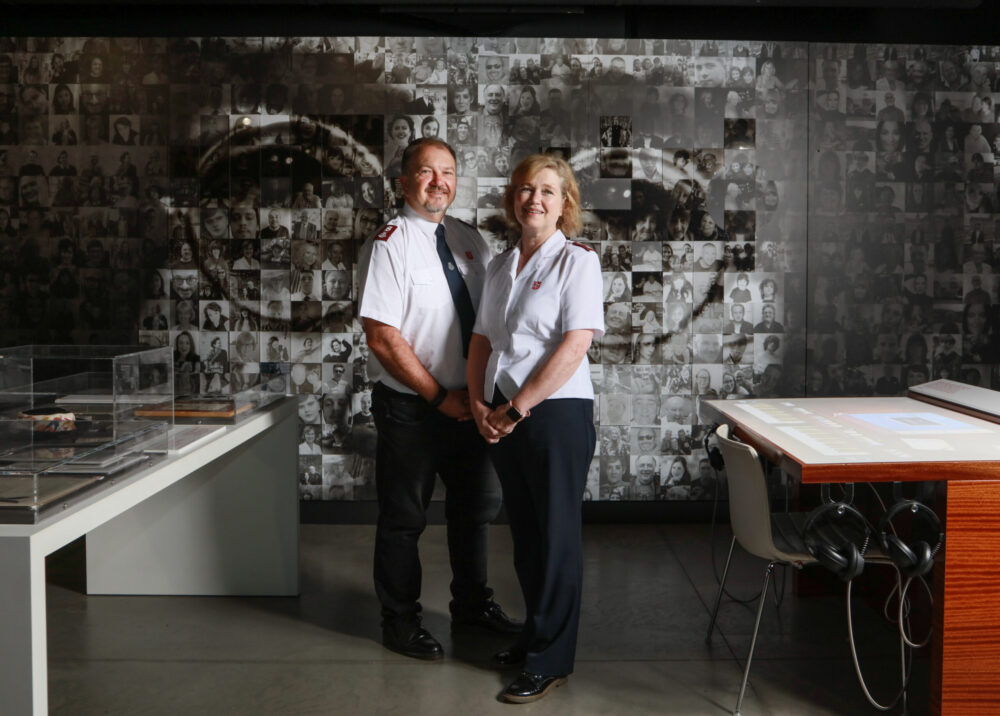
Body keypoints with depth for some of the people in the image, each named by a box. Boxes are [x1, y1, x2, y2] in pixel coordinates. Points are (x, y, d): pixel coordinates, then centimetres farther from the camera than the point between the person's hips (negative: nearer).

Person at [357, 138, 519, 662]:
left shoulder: (470, 240, 6)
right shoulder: (388, 245, -13)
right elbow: (383, 339, -17)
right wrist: (439, 397, -15)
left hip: (469, 402, 6)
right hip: (411, 407, -6)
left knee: (476, 506, 18)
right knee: (403, 517, 8)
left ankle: (473, 603, 38)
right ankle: (400, 620, 26)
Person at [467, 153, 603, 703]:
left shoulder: (577, 260, -7)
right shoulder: (500, 266, 13)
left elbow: (574, 346, -15)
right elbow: (481, 340, 14)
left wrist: (517, 408, -14)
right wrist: (479, 404, 0)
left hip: (557, 411, -6)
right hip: (501, 417, 6)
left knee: (556, 534, 2)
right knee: (523, 530, 16)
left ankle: (551, 660, 13)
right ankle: (535, 633, 32)